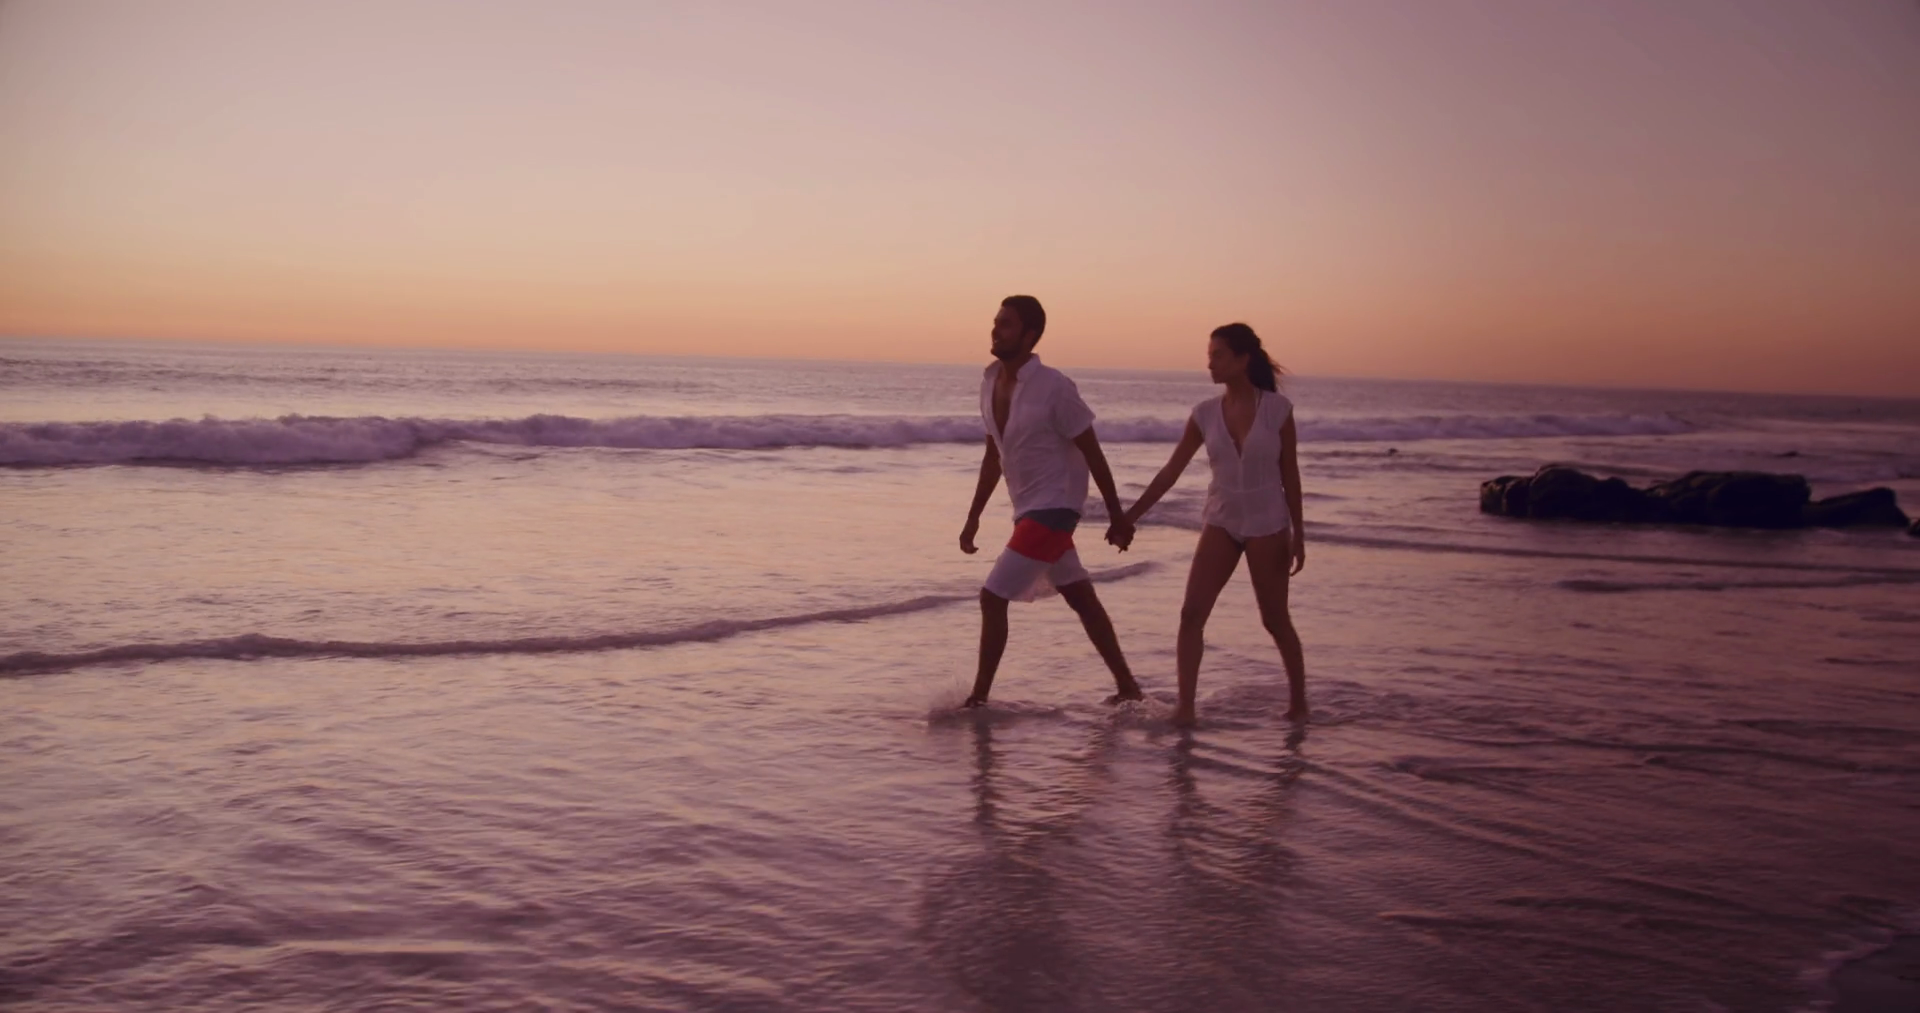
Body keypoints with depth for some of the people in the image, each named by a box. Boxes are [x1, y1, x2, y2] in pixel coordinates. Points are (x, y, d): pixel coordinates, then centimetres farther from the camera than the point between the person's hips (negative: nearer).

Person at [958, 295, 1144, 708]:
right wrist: (973, 517, 14)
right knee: (1081, 599, 15)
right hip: (1028, 509, 8)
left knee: (993, 598, -11)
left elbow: (1093, 455, -12)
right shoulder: (991, 382, 4)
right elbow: (994, 457, 14)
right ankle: (1127, 686, 26)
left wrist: (1118, 518, -9)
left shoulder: (1054, 388, -18)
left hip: (1053, 508, -8)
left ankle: (978, 698, -1)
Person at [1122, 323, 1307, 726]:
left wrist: (1298, 533, -3)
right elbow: (1170, 472, 1)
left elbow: (1290, 474, -4)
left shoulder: (1277, 408, -10)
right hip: (1221, 523, 3)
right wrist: (1130, 517, -2)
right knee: (1191, 613, -8)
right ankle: (1185, 706, -4)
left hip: (1267, 525, -3)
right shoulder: (1205, 413, -3)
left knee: (1276, 621, 7)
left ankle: (1298, 700, 26)